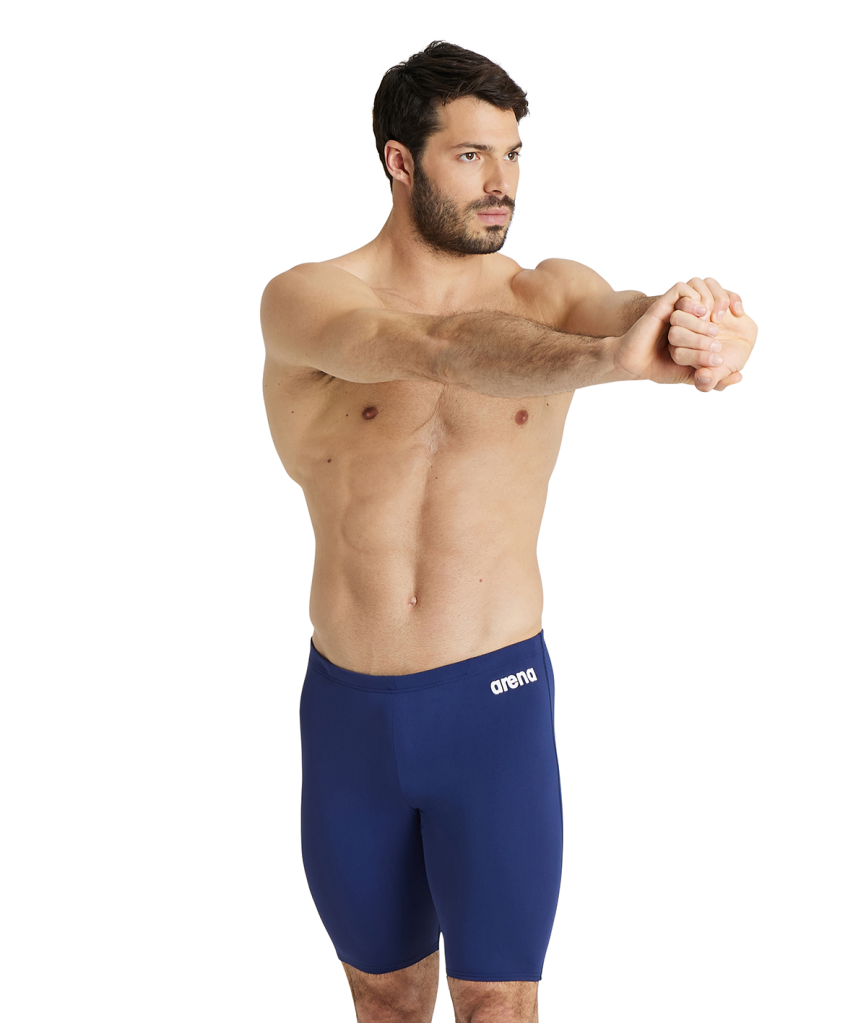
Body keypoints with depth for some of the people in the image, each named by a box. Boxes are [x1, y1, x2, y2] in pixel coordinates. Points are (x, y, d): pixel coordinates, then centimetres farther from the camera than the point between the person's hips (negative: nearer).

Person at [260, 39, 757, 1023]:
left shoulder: (547, 293, 0)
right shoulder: (303, 301, -7)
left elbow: (623, 309, -24)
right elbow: (433, 350, -28)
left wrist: (702, 330, -49)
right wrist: (607, 359, -47)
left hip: (494, 700, 0)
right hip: (348, 709, 1)